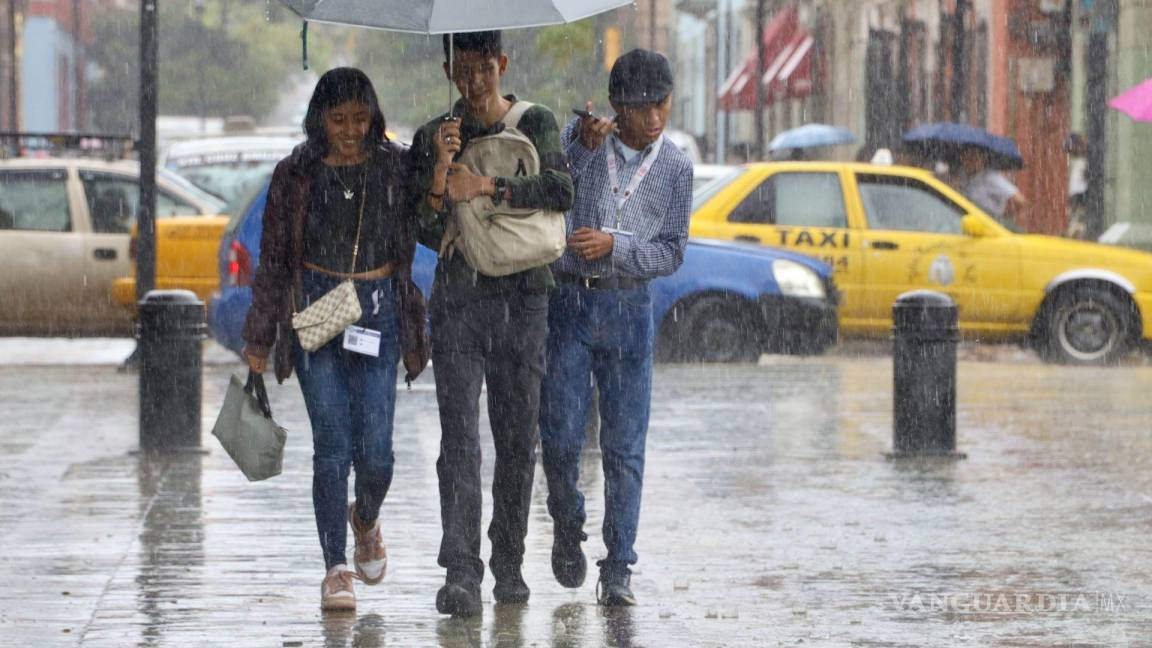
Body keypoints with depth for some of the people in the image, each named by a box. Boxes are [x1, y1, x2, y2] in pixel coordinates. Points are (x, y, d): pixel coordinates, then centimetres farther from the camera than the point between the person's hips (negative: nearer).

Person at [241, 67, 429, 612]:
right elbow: (273, 259, 6)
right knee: (332, 444, -6)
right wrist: (259, 338, 7)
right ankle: (336, 568, 1)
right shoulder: (296, 175, 2)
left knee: (374, 449, -5)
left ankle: (365, 518, 29)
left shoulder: (395, 168, 4)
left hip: (378, 311, 0)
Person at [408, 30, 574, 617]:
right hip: (458, 299, -1)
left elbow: (562, 191, -12)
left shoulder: (536, 124, 5)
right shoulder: (432, 138, 5)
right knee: (460, 439, -11)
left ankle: (509, 564, 16)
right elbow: (428, 233, -2)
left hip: (522, 299, 1)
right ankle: (460, 574, -17)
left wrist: (485, 188, -17)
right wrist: (441, 171, -18)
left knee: (517, 440, 5)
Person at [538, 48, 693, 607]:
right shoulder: (578, 138, -2)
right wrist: (582, 147, -26)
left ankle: (618, 570, 1)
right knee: (560, 438, -3)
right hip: (566, 302, -1)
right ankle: (567, 527, 25)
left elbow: (671, 253, 2)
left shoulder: (675, 168, 3)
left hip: (627, 308, 1)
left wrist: (614, 245, -13)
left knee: (624, 445, -2)